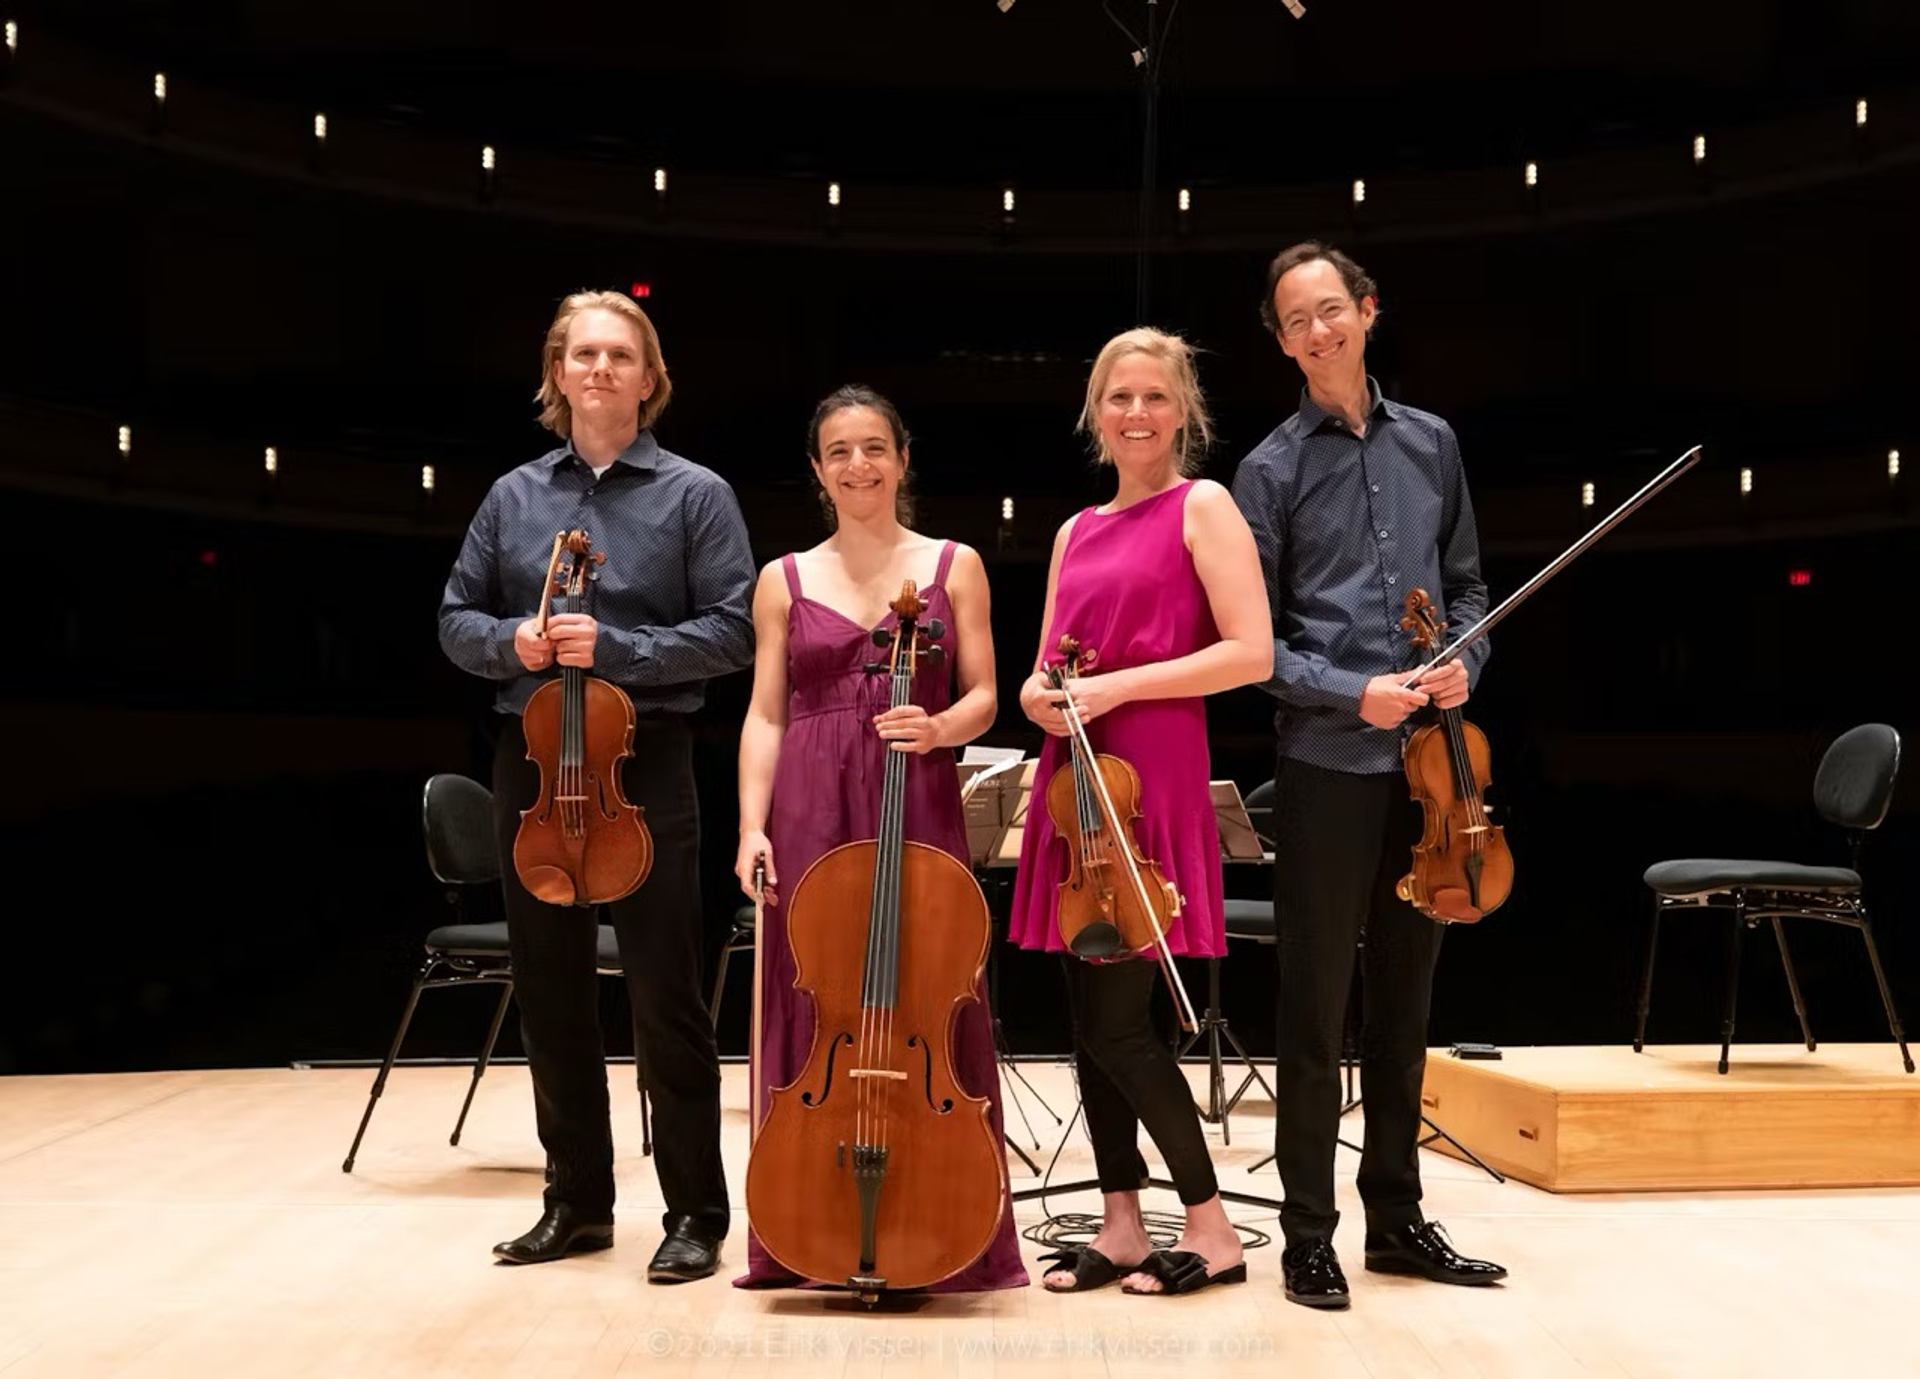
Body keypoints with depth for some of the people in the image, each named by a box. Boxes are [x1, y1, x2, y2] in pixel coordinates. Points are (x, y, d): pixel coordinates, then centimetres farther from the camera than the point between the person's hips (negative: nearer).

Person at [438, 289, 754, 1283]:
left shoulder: (694, 494, -1)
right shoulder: (514, 496, 10)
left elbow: (731, 632, -8)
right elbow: (456, 620, 13)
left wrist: (616, 649, -19)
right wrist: (510, 641, -9)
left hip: (646, 762, -4)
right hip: (533, 761, 4)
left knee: (664, 993, -2)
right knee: (550, 987, 10)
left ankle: (695, 1214, 9)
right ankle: (578, 1201, 24)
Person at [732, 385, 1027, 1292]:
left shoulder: (954, 566, 8)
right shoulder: (784, 580, 11)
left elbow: (982, 698, 5)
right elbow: (765, 717, 7)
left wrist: (938, 728, -17)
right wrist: (752, 826, -4)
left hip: (920, 805, -1)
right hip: (811, 809, 1)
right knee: (814, 1010, 1)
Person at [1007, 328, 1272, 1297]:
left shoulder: (1202, 507, -2)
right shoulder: (1078, 532, 18)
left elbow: (1252, 653, -12)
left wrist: (1118, 685, -15)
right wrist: (1040, 693, -3)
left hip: (1152, 774, -7)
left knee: (1118, 1018, -7)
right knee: (1088, 1014, 8)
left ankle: (1212, 1230, 8)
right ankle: (1121, 1225, 19)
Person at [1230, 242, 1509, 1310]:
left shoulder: (1431, 443, 12)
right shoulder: (1272, 470, 0)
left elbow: (1467, 584, 17)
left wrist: (1463, 662, -3)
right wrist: (1353, 693, -16)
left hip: (1427, 756, 4)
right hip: (1328, 761, -4)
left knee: (1406, 998, 13)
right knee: (1317, 1007, 0)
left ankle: (1399, 1217, 25)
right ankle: (1310, 1235, 11)